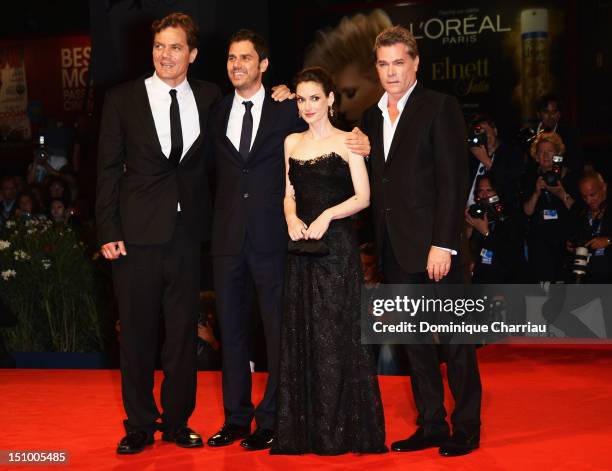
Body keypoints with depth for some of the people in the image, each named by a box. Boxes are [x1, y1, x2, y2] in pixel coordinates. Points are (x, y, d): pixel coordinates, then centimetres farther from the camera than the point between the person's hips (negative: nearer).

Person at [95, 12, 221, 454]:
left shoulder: (209, 97, 7)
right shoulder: (123, 99, 1)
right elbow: (108, 169, 0)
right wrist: (108, 231, -7)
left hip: (187, 233, 2)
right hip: (137, 235, -2)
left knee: (184, 332, 9)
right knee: (138, 334, 5)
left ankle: (177, 421, 22)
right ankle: (140, 425, 17)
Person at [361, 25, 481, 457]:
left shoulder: (440, 108, -6)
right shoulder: (372, 117, 14)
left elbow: (454, 179, -12)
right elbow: (377, 186, 15)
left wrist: (443, 244, -17)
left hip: (433, 246, -6)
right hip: (394, 251, 7)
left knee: (455, 338, 1)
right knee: (414, 340, 11)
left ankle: (466, 429, 10)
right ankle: (431, 425, 19)